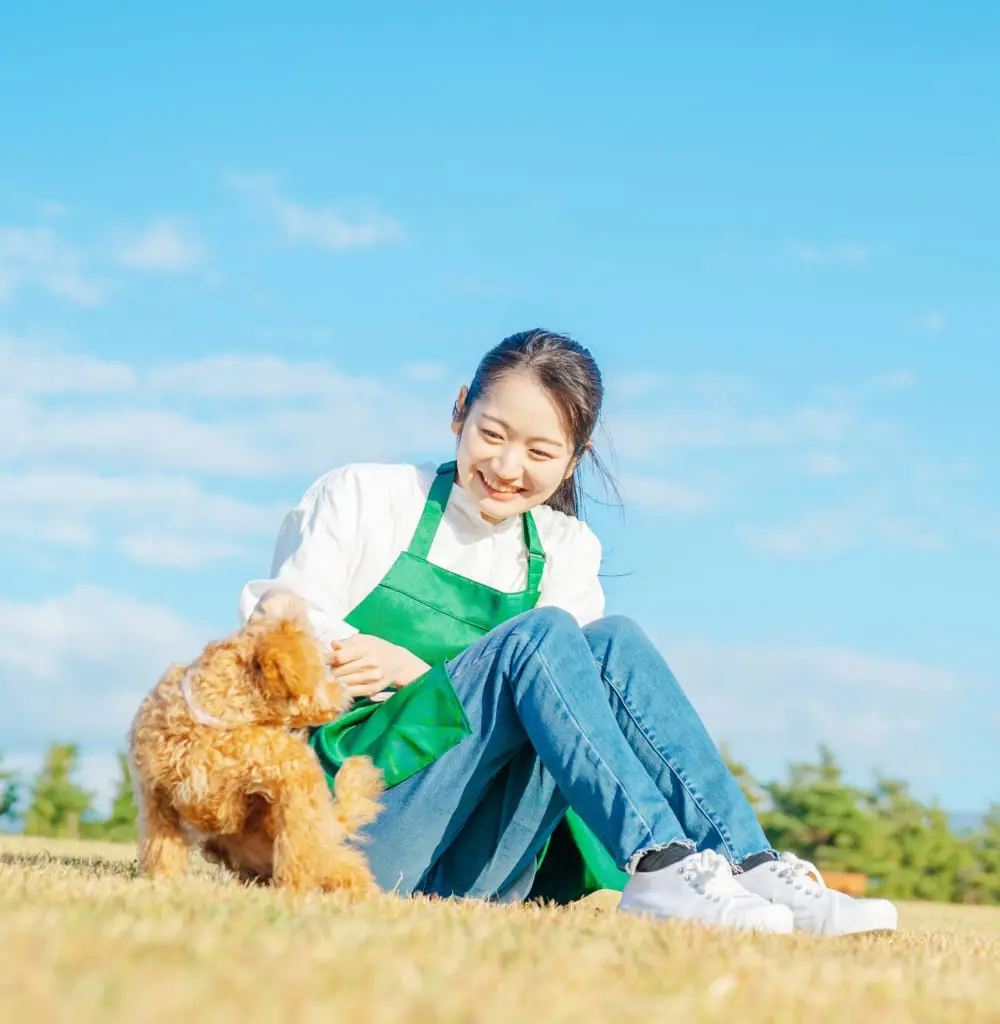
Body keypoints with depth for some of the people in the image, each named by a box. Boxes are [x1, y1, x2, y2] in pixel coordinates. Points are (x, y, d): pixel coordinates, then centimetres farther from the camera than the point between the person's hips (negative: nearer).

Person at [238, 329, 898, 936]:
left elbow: (562, 693, 1)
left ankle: (747, 865, -30)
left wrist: (418, 673, -14)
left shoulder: (565, 552, 15)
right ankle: (657, 865, -41)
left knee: (611, 643, -18)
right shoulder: (362, 498, 5)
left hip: (472, 869, 3)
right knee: (540, 634, -24)